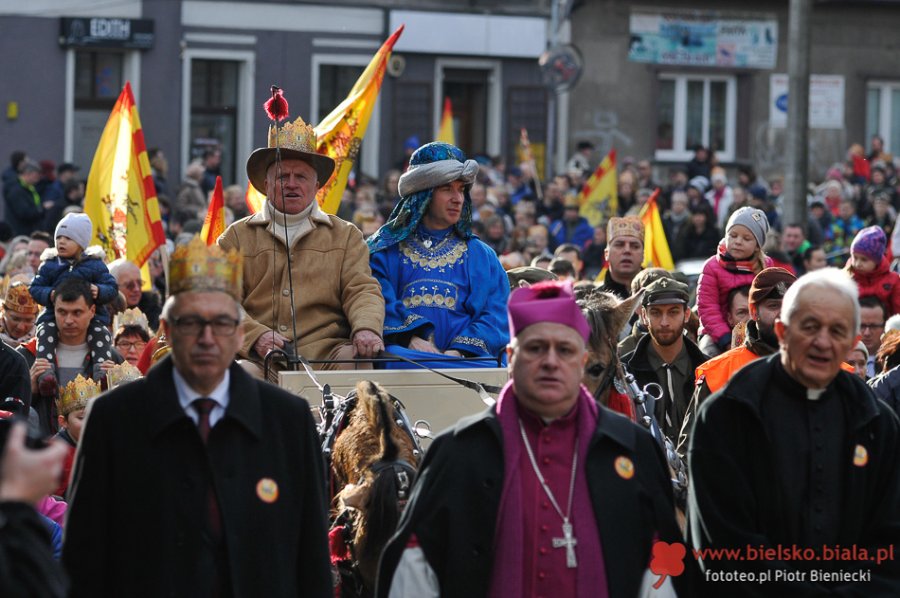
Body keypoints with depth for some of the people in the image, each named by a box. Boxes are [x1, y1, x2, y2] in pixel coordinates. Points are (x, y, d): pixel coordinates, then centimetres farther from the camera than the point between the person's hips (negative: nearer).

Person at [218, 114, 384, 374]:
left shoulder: (346, 236, 20)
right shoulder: (237, 236, 17)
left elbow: (362, 291, 8)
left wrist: (366, 328, -16)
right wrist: (255, 335, -15)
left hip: (326, 353, 2)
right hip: (256, 357, -1)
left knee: (357, 361, -32)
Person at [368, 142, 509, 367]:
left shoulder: (482, 256, 23)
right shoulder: (386, 250, 19)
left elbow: (495, 316, 8)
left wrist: (459, 351, -12)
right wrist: (410, 337, -18)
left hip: (464, 357, 1)